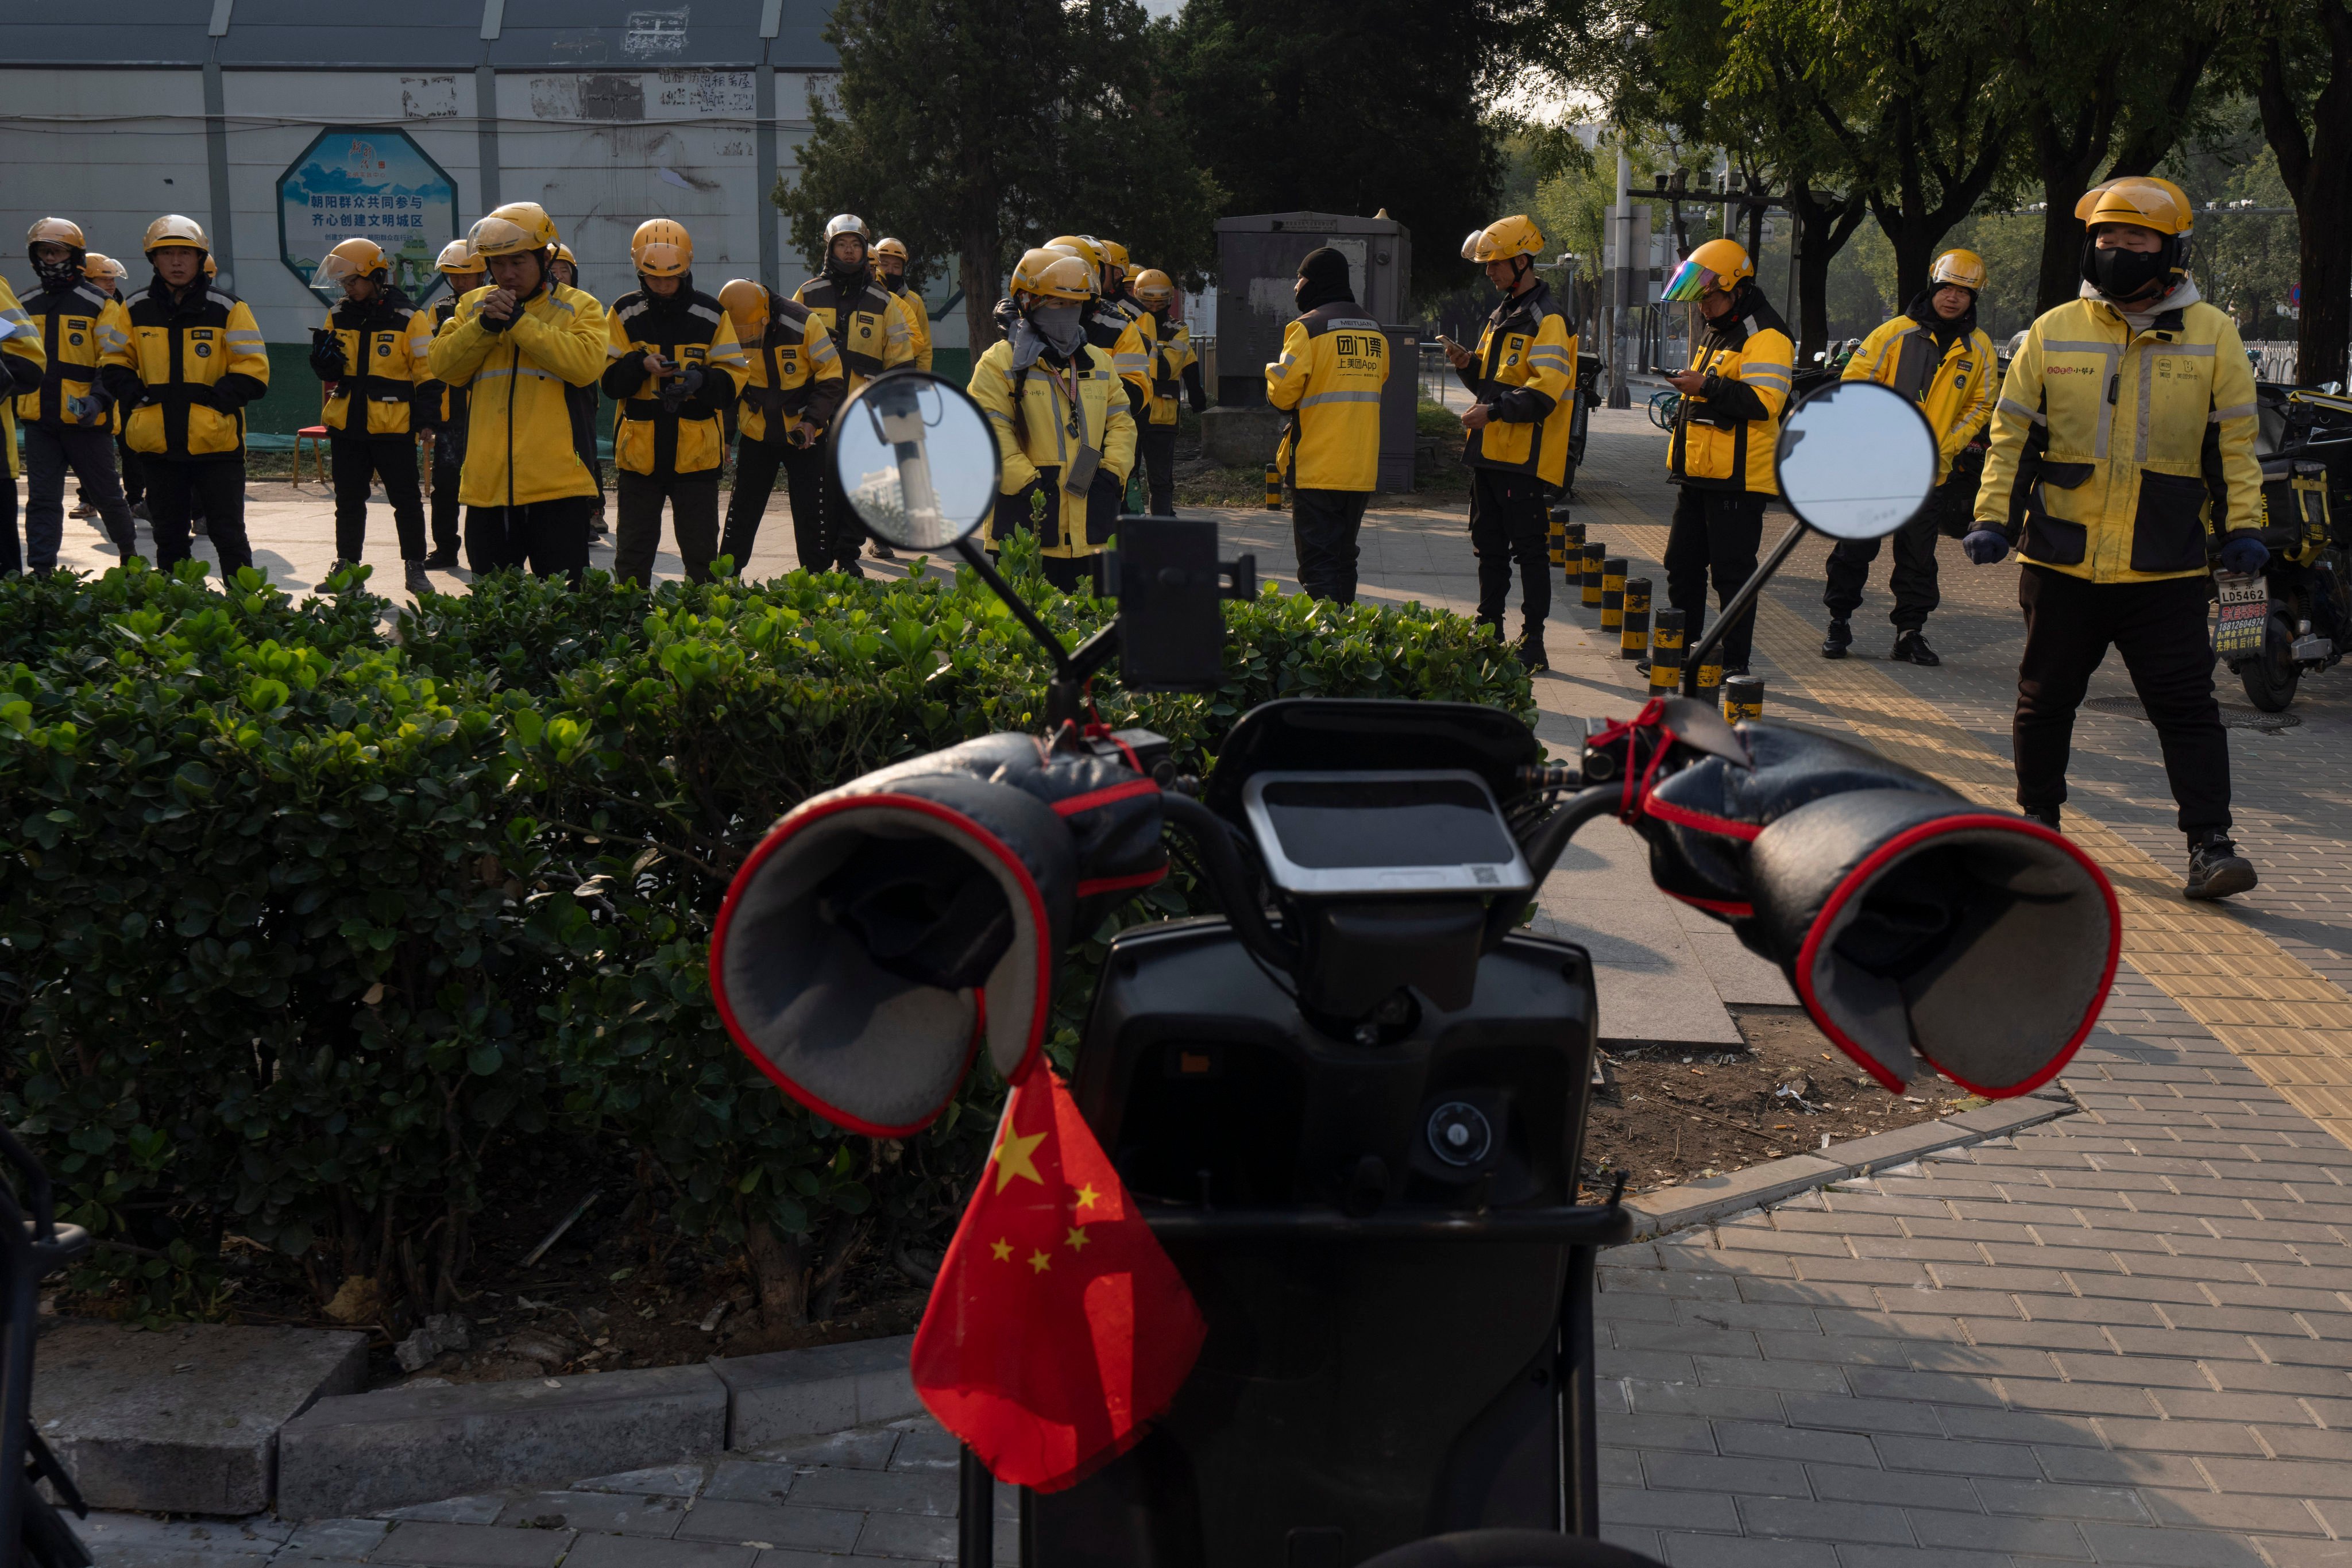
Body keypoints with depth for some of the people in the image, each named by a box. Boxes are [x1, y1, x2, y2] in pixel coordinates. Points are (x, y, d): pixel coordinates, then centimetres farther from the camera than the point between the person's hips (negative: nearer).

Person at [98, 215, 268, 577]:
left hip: (216, 442, -3)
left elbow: (253, 371, -4)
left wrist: (214, 400, -14)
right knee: (168, 536, 12)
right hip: (159, 442, 3)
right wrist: (135, 396, -4)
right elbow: (114, 365, 14)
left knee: (228, 534, -2)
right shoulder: (136, 309, 7)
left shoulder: (228, 309, -2)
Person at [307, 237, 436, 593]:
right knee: (349, 500, 12)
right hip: (346, 425, 5)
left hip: (392, 426, -5)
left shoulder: (408, 318, -6)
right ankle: (346, 566, 21)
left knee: (406, 500, 0)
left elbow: (426, 370, -4)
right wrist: (324, 358, -6)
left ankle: (415, 568, 9)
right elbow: (330, 374, 16)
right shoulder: (338, 317, 9)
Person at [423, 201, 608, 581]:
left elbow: (585, 364, -14)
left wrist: (518, 321, -13)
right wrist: (486, 325, -10)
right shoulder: (472, 306, 15)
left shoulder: (580, 308, 4)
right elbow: (442, 366, 4)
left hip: (556, 487, -4)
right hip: (487, 487, 4)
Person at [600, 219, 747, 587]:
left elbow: (734, 379, -1)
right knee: (633, 552, 7)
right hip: (638, 452, 1)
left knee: (702, 552, 6)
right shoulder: (625, 313, 3)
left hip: (697, 453, -1)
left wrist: (702, 379, -22)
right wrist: (640, 365, -20)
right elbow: (608, 380, -1)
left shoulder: (710, 315, 2)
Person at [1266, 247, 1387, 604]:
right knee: (1344, 557, 16)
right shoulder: (1376, 332, 11)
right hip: (1362, 468, 6)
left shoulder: (1308, 327, -10)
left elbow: (1282, 393, -12)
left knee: (1317, 561, -5)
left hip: (1317, 468, -6)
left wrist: (1274, 372, 8)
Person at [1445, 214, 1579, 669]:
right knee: (1489, 546, 14)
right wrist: (1468, 364, 4)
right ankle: (1489, 630, 23)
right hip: (1490, 453, 9)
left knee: (1529, 550, -5)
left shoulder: (1547, 320, -11)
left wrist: (1492, 411, -25)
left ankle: (1533, 641, -1)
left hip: (1526, 459, -9)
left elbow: (1544, 392, -21)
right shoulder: (1501, 315, 18)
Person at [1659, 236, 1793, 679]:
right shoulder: (1716, 329, 19)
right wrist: (1689, 387, 16)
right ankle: (1682, 648, 24)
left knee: (1732, 573, -5)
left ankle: (1735, 661, 2)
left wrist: (1706, 386, -26)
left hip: (1737, 477, -10)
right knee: (1683, 564, 14)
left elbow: (1765, 402, -25)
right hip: (1699, 473, 10)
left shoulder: (1765, 336, -13)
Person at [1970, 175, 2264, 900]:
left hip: (2166, 568, -1)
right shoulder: (2052, 332, 6)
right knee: (2046, 698, 13)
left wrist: (2241, 527, -4)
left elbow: (2234, 443, 6)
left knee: (2187, 705, -4)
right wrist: (1992, 519, 1)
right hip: (2060, 560, 2)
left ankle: (2210, 844, -1)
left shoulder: (2213, 336, 3)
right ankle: (2038, 817, 30)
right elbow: (2012, 434, 9)